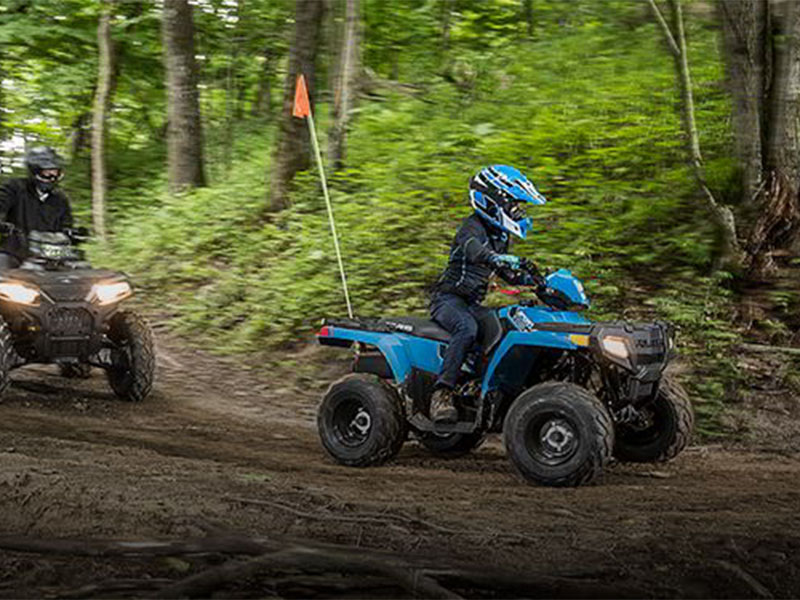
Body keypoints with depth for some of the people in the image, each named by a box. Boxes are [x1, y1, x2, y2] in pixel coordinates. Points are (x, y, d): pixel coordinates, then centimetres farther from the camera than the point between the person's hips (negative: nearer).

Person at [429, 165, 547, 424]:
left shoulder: (499, 235, 17)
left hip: (472, 305, 9)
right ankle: (442, 394, -45)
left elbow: (507, 273, 30)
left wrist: (532, 280, 13)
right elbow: (473, 250, -35)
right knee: (467, 329, -37)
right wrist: (502, 258, -52)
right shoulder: (473, 226, -11)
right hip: (448, 298, -9)